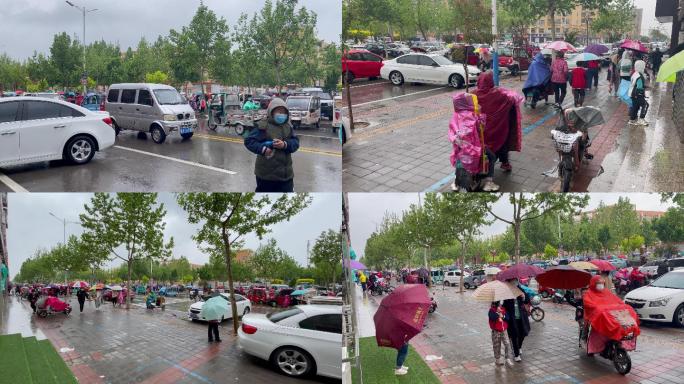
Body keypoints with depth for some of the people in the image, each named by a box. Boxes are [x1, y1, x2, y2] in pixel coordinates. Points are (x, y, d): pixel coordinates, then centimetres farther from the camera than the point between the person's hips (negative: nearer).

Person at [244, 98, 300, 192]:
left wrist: (285, 145, -20)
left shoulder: (288, 127, 7)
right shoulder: (263, 126, -11)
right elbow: (249, 141, -11)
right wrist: (262, 149, -27)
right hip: (266, 172, -5)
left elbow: (295, 143, 1)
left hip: (285, 172, 5)